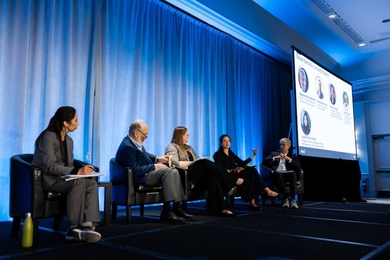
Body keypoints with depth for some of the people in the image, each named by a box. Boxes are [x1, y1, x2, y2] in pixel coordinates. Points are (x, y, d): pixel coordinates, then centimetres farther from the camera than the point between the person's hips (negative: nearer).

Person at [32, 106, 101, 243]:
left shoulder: (69, 140, 10)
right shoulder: (48, 137, -15)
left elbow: (69, 165, 10)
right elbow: (50, 166, -25)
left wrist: (81, 170, -13)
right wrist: (77, 172, -31)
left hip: (61, 178, 8)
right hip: (45, 178, -8)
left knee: (92, 184, -20)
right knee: (79, 181, -34)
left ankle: (87, 226, -29)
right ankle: (74, 227, -27)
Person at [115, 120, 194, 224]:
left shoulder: (134, 142, 8)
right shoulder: (127, 147, -22)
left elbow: (146, 155, 25)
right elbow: (136, 171, -25)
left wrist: (158, 159, 7)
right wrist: (155, 166, -18)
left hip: (147, 172, 10)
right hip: (139, 178, -10)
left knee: (174, 171, -3)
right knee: (167, 171, -25)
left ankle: (177, 208, -5)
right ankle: (166, 212, -25)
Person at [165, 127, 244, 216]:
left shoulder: (189, 147, 29)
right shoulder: (172, 147, 4)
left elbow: (198, 160, 23)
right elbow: (175, 163, -14)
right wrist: (191, 163, -11)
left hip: (197, 175, 7)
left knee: (211, 177, -28)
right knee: (205, 163, -29)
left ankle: (221, 209, -38)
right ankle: (234, 180, -22)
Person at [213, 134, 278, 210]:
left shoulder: (231, 153, 22)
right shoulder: (218, 154, 1)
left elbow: (242, 164, 16)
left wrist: (254, 155, 11)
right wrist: (233, 170, -29)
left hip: (236, 174, 6)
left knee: (252, 170, -23)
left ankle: (253, 202, -31)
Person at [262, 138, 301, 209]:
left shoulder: (293, 156, 24)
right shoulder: (274, 154, 26)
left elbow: (298, 167, 6)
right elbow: (264, 161, 8)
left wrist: (289, 159, -5)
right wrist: (275, 158, -4)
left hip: (288, 173, 1)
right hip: (278, 173, 0)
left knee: (292, 173, -36)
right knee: (279, 174, -37)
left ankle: (293, 199, -34)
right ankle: (285, 198, -30)